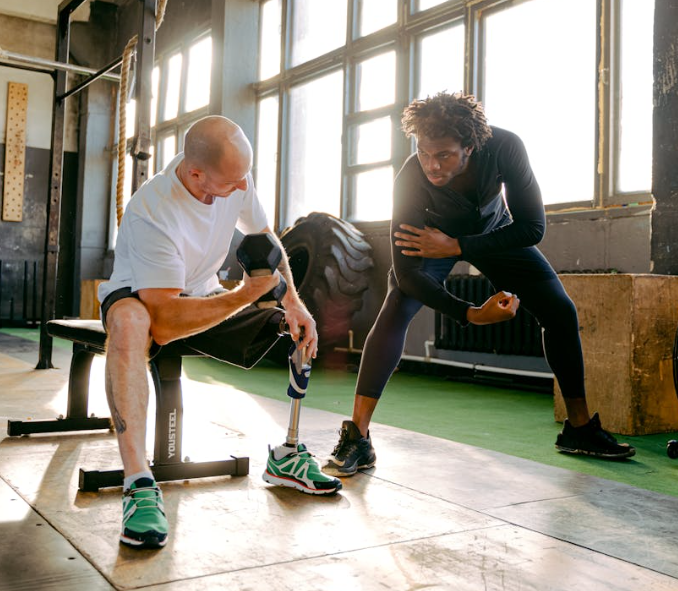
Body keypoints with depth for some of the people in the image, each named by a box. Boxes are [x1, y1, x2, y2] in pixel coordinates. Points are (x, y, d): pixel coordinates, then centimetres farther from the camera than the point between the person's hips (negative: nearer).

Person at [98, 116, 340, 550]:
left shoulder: (237, 177, -13)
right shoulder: (152, 212, -33)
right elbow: (164, 322, -37)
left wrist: (292, 301, -10)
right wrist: (246, 294, -39)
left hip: (203, 296, 6)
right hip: (141, 300, -6)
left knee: (299, 331, -8)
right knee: (129, 322, -42)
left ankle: (285, 455, 5)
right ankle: (139, 485, -41)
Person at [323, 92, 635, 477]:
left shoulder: (504, 148, -36)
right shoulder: (411, 179, -38)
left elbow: (533, 227, -30)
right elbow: (407, 272, -36)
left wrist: (457, 246, -37)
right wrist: (470, 314, -47)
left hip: (494, 232, 3)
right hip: (434, 238, -2)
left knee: (562, 313, -1)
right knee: (394, 312, -26)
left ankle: (580, 428, 17)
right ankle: (357, 439, -23)